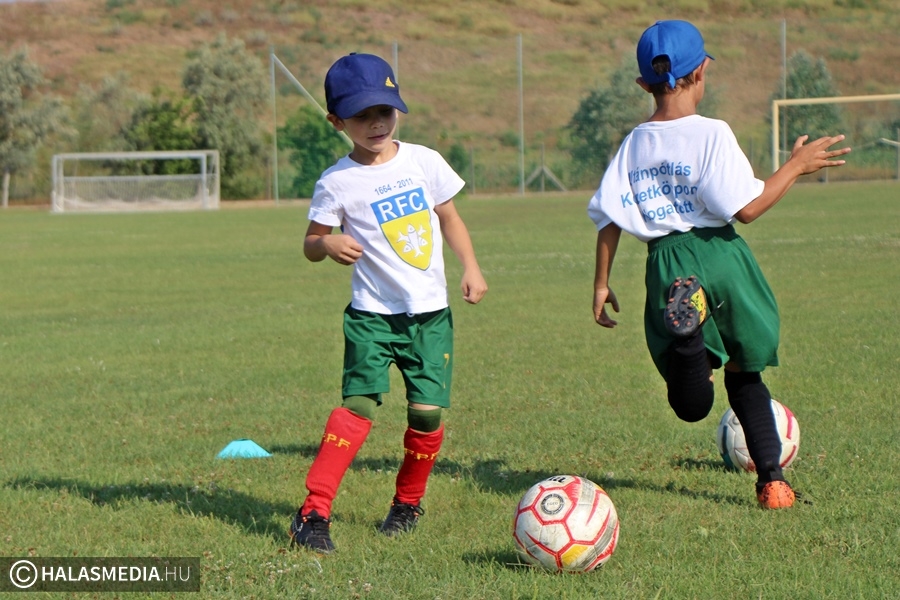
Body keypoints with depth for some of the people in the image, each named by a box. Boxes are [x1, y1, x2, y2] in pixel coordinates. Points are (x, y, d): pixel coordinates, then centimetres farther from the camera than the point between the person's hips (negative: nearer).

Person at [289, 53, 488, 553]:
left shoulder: (424, 161, 4)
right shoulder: (337, 183, -4)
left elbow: (449, 217, 16)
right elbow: (311, 243, 1)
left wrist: (471, 267, 6)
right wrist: (328, 244, -21)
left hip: (431, 313, 3)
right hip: (373, 314, -3)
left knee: (428, 413, -2)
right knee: (359, 405, -18)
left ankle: (408, 503, 21)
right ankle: (314, 513, -17)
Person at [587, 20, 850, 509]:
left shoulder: (633, 143, 6)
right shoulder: (711, 133, -8)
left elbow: (608, 216, 5)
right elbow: (746, 208, -12)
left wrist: (601, 284, 13)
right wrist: (796, 166, -1)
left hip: (667, 266, 2)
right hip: (716, 254, -2)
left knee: (692, 407, 5)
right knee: (745, 375, 18)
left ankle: (687, 339, -28)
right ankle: (771, 478, 8)